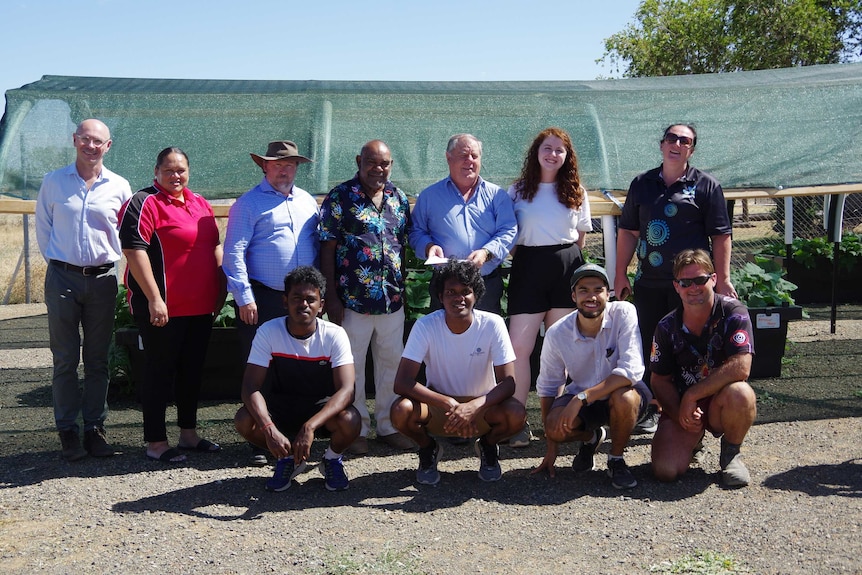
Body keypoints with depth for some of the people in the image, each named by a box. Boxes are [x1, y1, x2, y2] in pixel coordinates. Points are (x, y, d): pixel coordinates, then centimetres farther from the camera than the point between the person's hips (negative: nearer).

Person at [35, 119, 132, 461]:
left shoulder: (119, 187, 4)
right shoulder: (53, 182, 3)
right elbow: (43, 228, 9)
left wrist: (106, 258, 8)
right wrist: (58, 261, 6)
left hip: (102, 279, 1)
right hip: (62, 278, -1)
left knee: (98, 360, 6)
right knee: (65, 359, 1)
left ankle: (95, 429, 14)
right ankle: (67, 431, 9)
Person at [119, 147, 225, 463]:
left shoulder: (200, 203, 15)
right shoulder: (144, 203, -9)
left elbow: (215, 246, 22)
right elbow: (134, 250, -18)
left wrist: (221, 289, 14)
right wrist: (154, 299, -23)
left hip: (201, 306, 7)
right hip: (163, 309, -7)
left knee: (192, 369, 14)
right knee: (161, 370, 0)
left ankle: (188, 433, 27)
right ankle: (156, 442, 9)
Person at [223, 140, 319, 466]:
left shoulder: (307, 201, 15)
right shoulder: (248, 203, -1)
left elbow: (319, 246, 18)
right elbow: (233, 252, -7)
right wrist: (244, 298, -13)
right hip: (262, 299, -4)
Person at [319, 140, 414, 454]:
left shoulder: (399, 199, 9)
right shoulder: (340, 197, -5)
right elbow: (327, 248, -7)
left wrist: (402, 288, 10)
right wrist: (332, 297, -11)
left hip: (393, 299, 4)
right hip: (353, 300, -4)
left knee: (392, 363, 12)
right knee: (352, 366, 5)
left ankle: (389, 426, 25)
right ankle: (356, 430, 18)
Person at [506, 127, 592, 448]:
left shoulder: (576, 192, 12)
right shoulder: (518, 191, 8)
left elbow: (581, 236, 15)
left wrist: (565, 259, 7)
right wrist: (522, 259, -1)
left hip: (566, 268, 1)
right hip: (528, 267, -1)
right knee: (519, 347, -9)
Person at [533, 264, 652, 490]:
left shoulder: (624, 313, -21)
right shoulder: (557, 334, -14)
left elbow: (632, 370, -30)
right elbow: (547, 388, -3)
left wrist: (582, 397, -36)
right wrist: (551, 448, -3)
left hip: (624, 392, -2)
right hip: (581, 400, 2)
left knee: (623, 397, -37)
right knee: (556, 426, -28)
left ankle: (616, 459, -6)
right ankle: (591, 438, 11)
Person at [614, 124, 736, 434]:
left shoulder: (706, 185, 3)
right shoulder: (642, 184, 12)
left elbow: (721, 235, 0)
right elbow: (628, 231, 14)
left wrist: (723, 279, -6)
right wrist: (621, 273, 9)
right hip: (649, 281, 4)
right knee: (648, 347, 7)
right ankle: (654, 409, 19)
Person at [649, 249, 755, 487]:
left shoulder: (733, 312, -14)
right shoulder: (667, 326, -3)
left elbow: (740, 368, -25)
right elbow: (660, 380, 3)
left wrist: (691, 395, -22)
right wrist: (679, 414, -16)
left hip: (719, 404, -2)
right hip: (681, 406, 2)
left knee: (740, 393, -38)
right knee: (665, 470, -19)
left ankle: (731, 453, -5)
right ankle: (693, 439, 19)